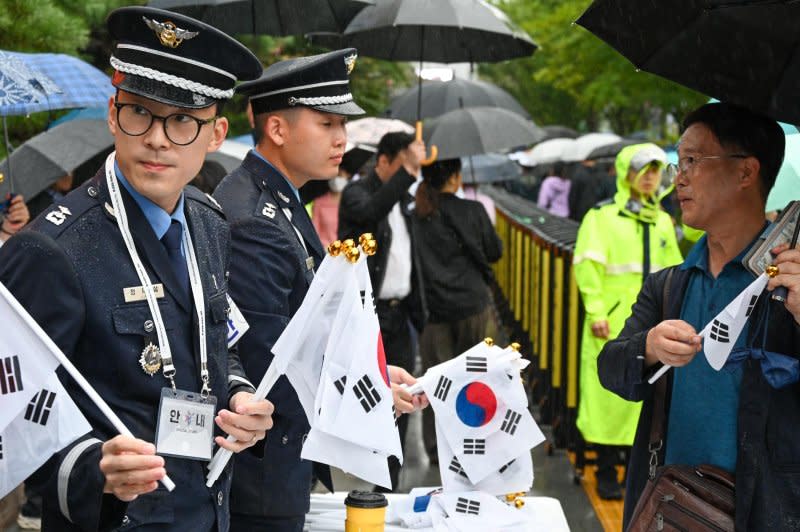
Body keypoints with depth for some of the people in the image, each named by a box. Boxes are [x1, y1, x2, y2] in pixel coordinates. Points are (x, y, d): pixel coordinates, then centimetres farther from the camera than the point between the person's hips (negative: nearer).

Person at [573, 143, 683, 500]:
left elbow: (674, 270, 21)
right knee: (608, 396, -3)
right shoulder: (602, 216, -1)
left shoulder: (662, 221, 16)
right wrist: (596, 312, -17)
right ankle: (606, 475, 8)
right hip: (613, 324, -5)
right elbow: (588, 265, -9)